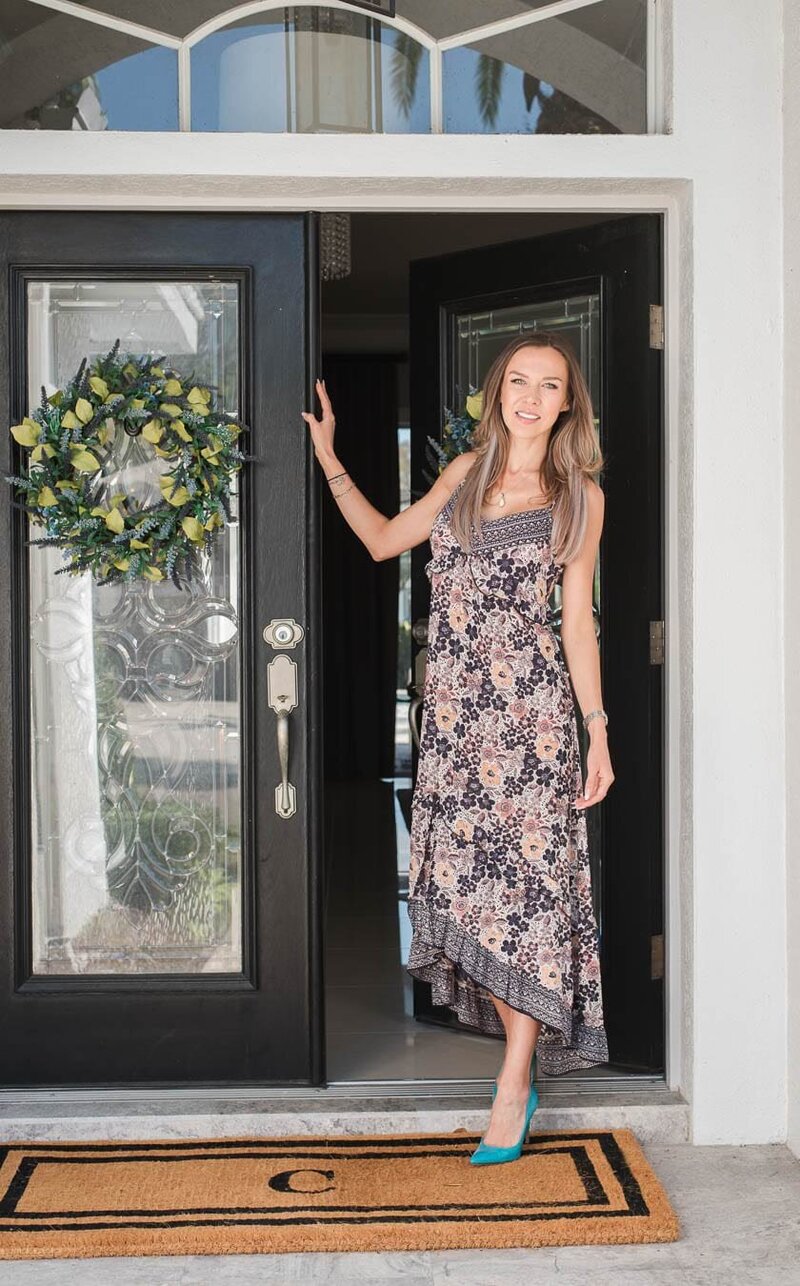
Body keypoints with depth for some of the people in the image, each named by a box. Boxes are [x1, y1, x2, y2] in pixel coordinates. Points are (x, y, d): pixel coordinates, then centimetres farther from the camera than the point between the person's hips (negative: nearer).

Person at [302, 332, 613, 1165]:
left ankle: (513, 1087, 1)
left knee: (525, 876, -5)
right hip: (453, 706, 4)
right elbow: (383, 540, 20)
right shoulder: (465, 472, 13)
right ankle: (526, 1052, 15)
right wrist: (329, 461, 15)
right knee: (469, 878, 2)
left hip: (530, 706, -4)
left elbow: (577, 619, 4)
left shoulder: (580, 497, 3)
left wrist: (598, 730, 0)